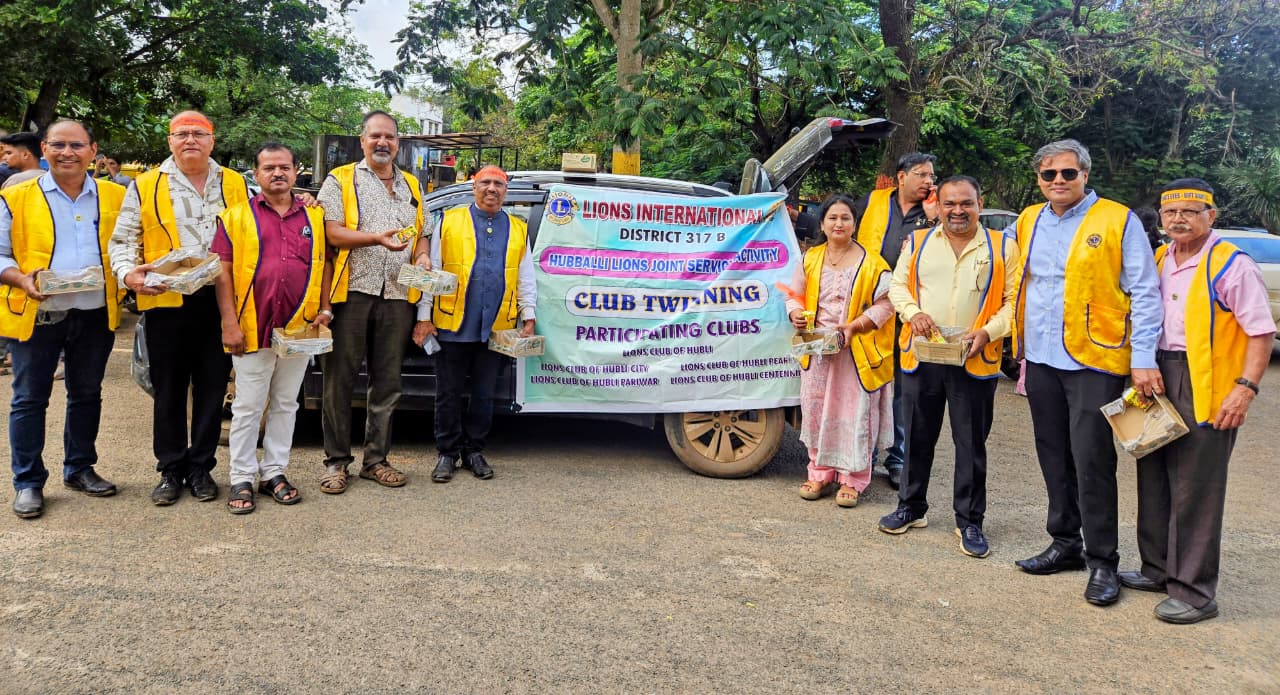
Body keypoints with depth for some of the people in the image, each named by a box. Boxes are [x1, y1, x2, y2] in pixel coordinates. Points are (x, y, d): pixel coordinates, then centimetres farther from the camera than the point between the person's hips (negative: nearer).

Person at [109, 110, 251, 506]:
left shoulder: (235, 185, 10)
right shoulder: (146, 186, 6)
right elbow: (123, 240, 5)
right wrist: (128, 273, -14)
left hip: (220, 302, 1)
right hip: (166, 301, -1)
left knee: (212, 389, 7)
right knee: (169, 391, 7)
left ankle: (201, 468, 19)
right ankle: (171, 471, 19)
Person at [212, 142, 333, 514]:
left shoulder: (314, 216, 9)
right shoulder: (236, 216, 1)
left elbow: (325, 264, 12)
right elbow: (223, 271, -2)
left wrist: (325, 309, 1)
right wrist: (229, 323, -9)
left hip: (299, 329, 3)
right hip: (252, 329, -3)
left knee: (286, 405, 11)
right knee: (248, 407, 5)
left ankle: (274, 472, 22)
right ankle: (242, 479, 13)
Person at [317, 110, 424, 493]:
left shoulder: (411, 186, 19)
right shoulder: (340, 180, 4)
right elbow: (333, 233, -7)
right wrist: (378, 238, -20)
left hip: (397, 296, 4)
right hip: (353, 291, -4)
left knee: (387, 382, 8)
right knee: (340, 380, 0)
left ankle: (376, 459, 17)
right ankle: (336, 461, 10)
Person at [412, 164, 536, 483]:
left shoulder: (518, 229, 12)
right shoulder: (449, 221, 4)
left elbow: (526, 278, 14)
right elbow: (430, 270, 3)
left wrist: (528, 317, 6)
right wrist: (424, 316, -2)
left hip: (496, 329, 2)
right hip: (453, 325, -2)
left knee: (484, 394, 10)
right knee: (449, 394, 5)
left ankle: (474, 450, 22)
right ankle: (447, 453, 16)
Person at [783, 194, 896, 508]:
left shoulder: (871, 263, -3)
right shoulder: (810, 258, 8)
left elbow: (884, 305, -5)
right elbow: (795, 295, 15)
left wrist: (853, 326, -18)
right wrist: (795, 313, -8)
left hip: (856, 350, -3)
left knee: (854, 414, 0)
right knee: (817, 410, 8)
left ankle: (852, 480, 10)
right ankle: (820, 473, 21)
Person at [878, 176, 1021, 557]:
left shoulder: (1003, 246, 3)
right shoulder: (917, 242, 9)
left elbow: (1014, 300, 1)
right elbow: (898, 285, 10)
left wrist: (988, 331, -15)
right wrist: (913, 313, -10)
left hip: (975, 362, -2)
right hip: (921, 357, 2)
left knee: (971, 445, 4)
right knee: (918, 438, 13)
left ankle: (970, 522, 16)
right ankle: (911, 507, 29)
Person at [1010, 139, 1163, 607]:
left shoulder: (1118, 221, -6)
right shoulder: (1029, 222, 10)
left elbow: (1145, 294, -8)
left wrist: (1143, 359, -14)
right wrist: (1023, 345, 12)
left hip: (1095, 360, -6)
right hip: (1041, 359, 6)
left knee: (1091, 460, -5)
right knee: (1054, 457, 13)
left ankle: (1102, 561, 7)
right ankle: (1065, 544, 27)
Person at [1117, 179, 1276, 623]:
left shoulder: (1231, 265, -9)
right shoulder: (1158, 261, 12)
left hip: (1206, 389, -7)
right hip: (1157, 383, 8)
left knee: (1195, 493, -3)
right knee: (1154, 482, 15)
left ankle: (1195, 592, 6)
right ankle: (1159, 570, 29)